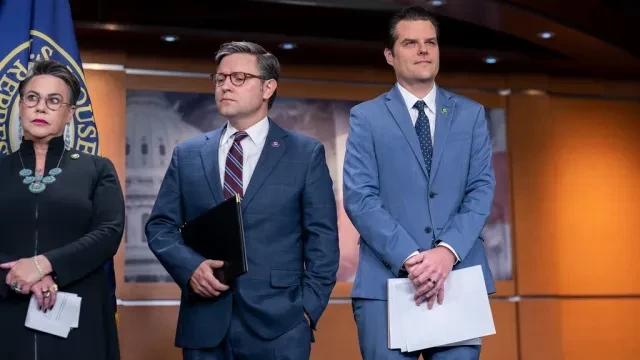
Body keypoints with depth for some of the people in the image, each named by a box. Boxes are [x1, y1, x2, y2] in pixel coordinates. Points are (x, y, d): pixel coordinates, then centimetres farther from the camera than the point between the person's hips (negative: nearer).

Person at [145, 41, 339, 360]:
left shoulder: (306, 153, 5)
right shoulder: (187, 154, 11)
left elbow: (322, 238, 2)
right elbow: (160, 226, 10)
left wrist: (309, 308, -7)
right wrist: (190, 267, -9)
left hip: (279, 326, -2)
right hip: (204, 325, 2)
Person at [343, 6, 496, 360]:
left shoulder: (471, 114, 13)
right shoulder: (366, 117, 7)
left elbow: (482, 188, 4)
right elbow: (359, 197, -3)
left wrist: (448, 251, -13)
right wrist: (409, 259, -15)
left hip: (459, 278, 2)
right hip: (387, 281, -2)